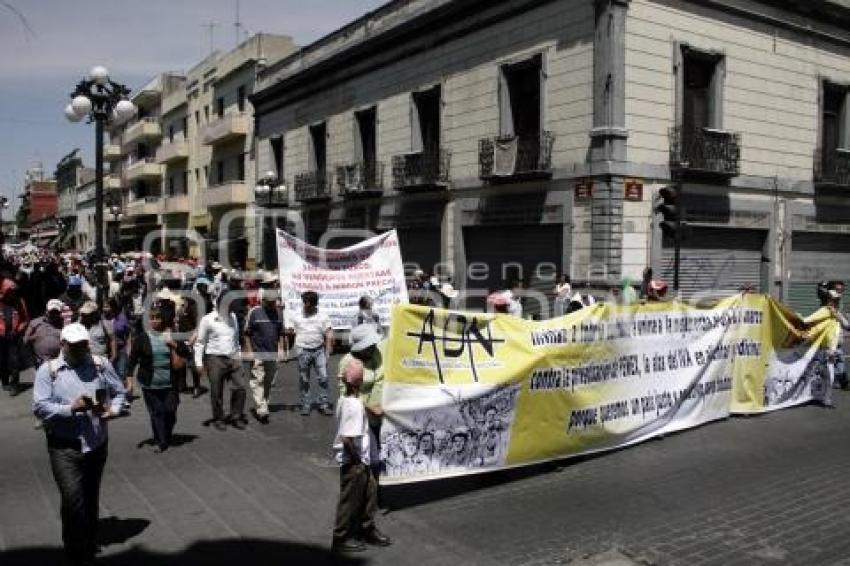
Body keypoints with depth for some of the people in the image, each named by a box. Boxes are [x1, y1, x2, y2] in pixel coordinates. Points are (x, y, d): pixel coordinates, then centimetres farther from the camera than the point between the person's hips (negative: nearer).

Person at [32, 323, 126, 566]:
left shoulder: (101, 364, 3)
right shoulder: (48, 370, -5)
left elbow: (119, 392, 9)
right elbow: (40, 406, -11)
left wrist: (113, 409, -10)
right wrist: (70, 408, -23)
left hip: (97, 444, 3)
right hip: (64, 446, -3)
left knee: (91, 498, 17)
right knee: (73, 498, -12)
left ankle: (90, 545, 36)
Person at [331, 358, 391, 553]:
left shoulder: (344, 399, 2)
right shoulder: (354, 406, -27)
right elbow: (347, 439, -28)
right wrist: (358, 460, -17)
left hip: (358, 460, 9)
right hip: (353, 462, -9)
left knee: (370, 489, 21)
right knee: (350, 499, 6)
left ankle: (367, 529, 37)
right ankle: (341, 539, 22)